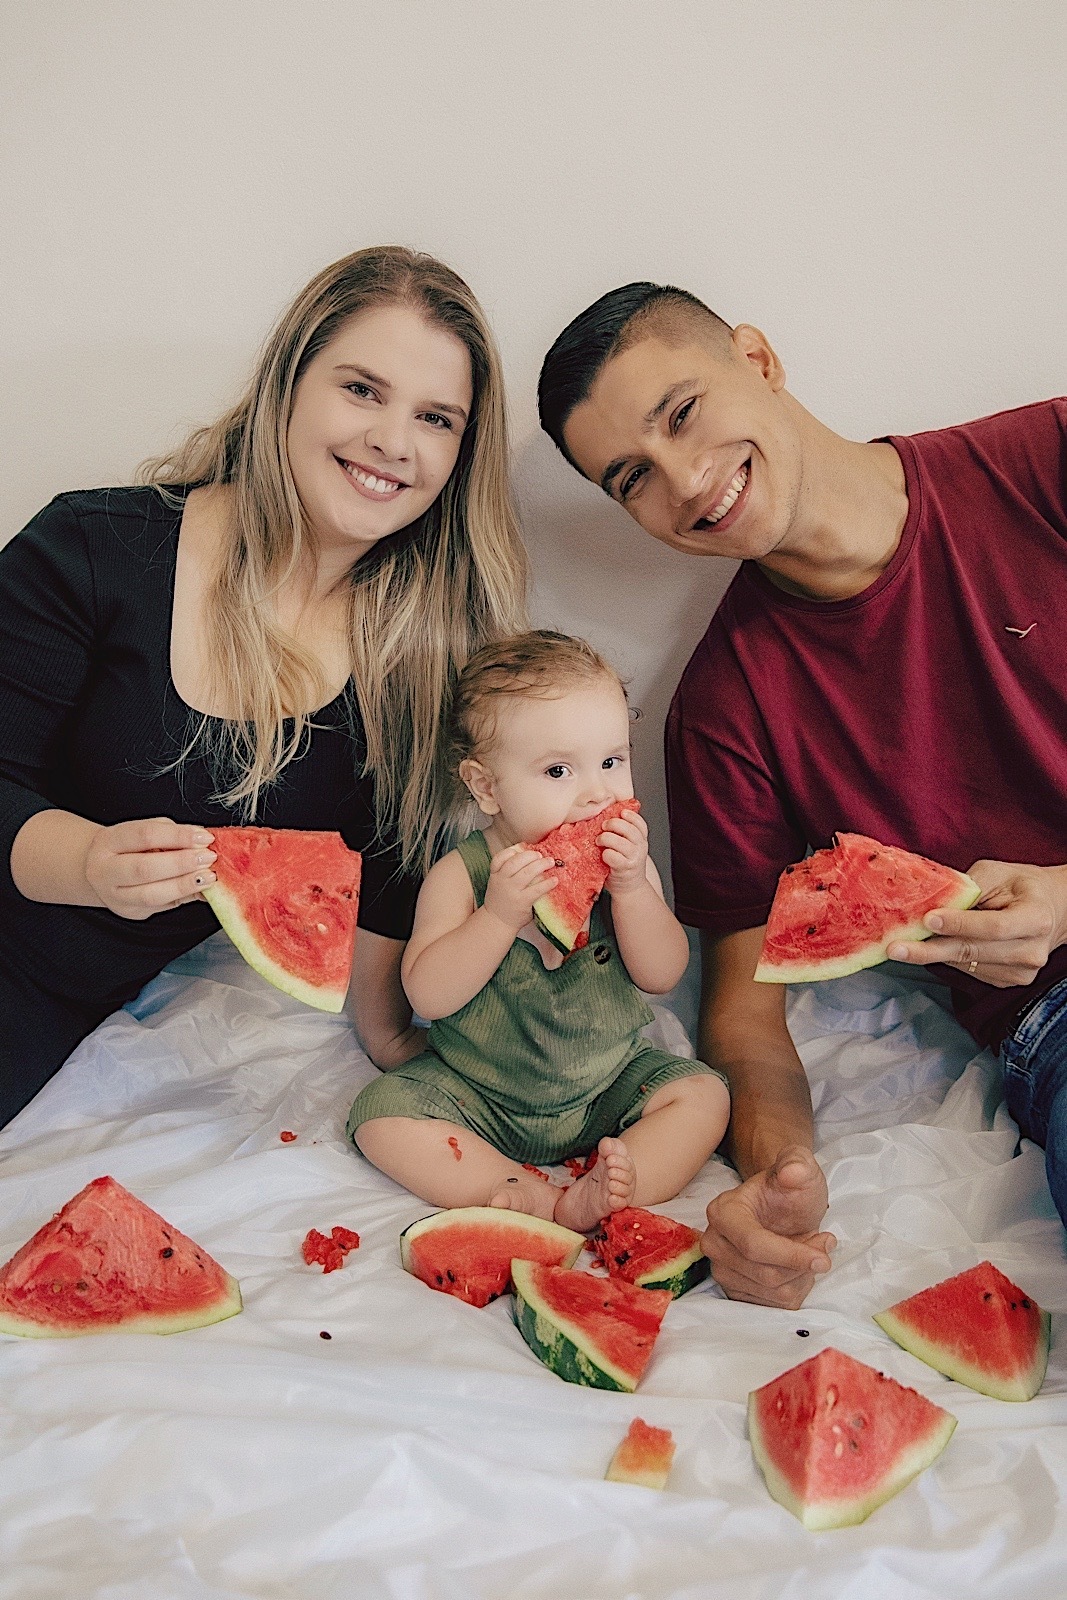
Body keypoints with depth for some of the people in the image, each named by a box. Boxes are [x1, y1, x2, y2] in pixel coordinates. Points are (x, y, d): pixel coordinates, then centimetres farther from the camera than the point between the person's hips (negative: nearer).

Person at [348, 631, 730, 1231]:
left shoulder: (625, 862, -7)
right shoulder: (462, 875, -15)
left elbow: (662, 975, -13)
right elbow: (428, 996, -22)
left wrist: (630, 889, -28)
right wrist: (501, 913, -34)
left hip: (608, 1087, 2)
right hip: (477, 1091, -1)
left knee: (704, 1094, -15)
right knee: (383, 1116, -19)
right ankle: (544, 1203, -24)